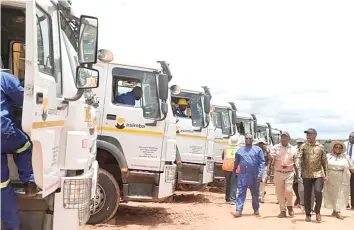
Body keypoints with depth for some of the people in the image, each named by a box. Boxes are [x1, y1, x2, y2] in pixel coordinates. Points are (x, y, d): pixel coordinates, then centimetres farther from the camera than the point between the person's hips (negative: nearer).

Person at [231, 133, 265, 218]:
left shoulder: (258, 149, 2)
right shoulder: (240, 150, 11)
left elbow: (262, 163, -4)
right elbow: (236, 162, 19)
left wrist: (260, 174, -13)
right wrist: (233, 172, 19)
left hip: (254, 176, -1)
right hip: (242, 175, 1)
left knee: (255, 193, 11)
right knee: (241, 193, -4)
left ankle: (256, 210, 26)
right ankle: (238, 211, -7)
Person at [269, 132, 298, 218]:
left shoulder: (293, 149, 7)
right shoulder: (275, 148, 1)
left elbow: (295, 162, 13)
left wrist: (296, 173, 12)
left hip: (289, 173, 0)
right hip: (278, 173, 0)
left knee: (288, 190, -13)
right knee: (279, 192, 3)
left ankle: (289, 206, 14)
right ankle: (283, 210, 15)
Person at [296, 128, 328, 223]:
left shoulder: (321, 147, 4)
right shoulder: (303, 146, 3)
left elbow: (324, 162, 6)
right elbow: (299, 157, -9)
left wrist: (326, 175, 2)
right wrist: (297, 164, -31)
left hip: (318, 174, -1)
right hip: (307, 175, 1)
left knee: (318, 192, -15)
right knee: (307, 195, 5)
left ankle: (317, 212, 6)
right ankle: (308, 214, 18)